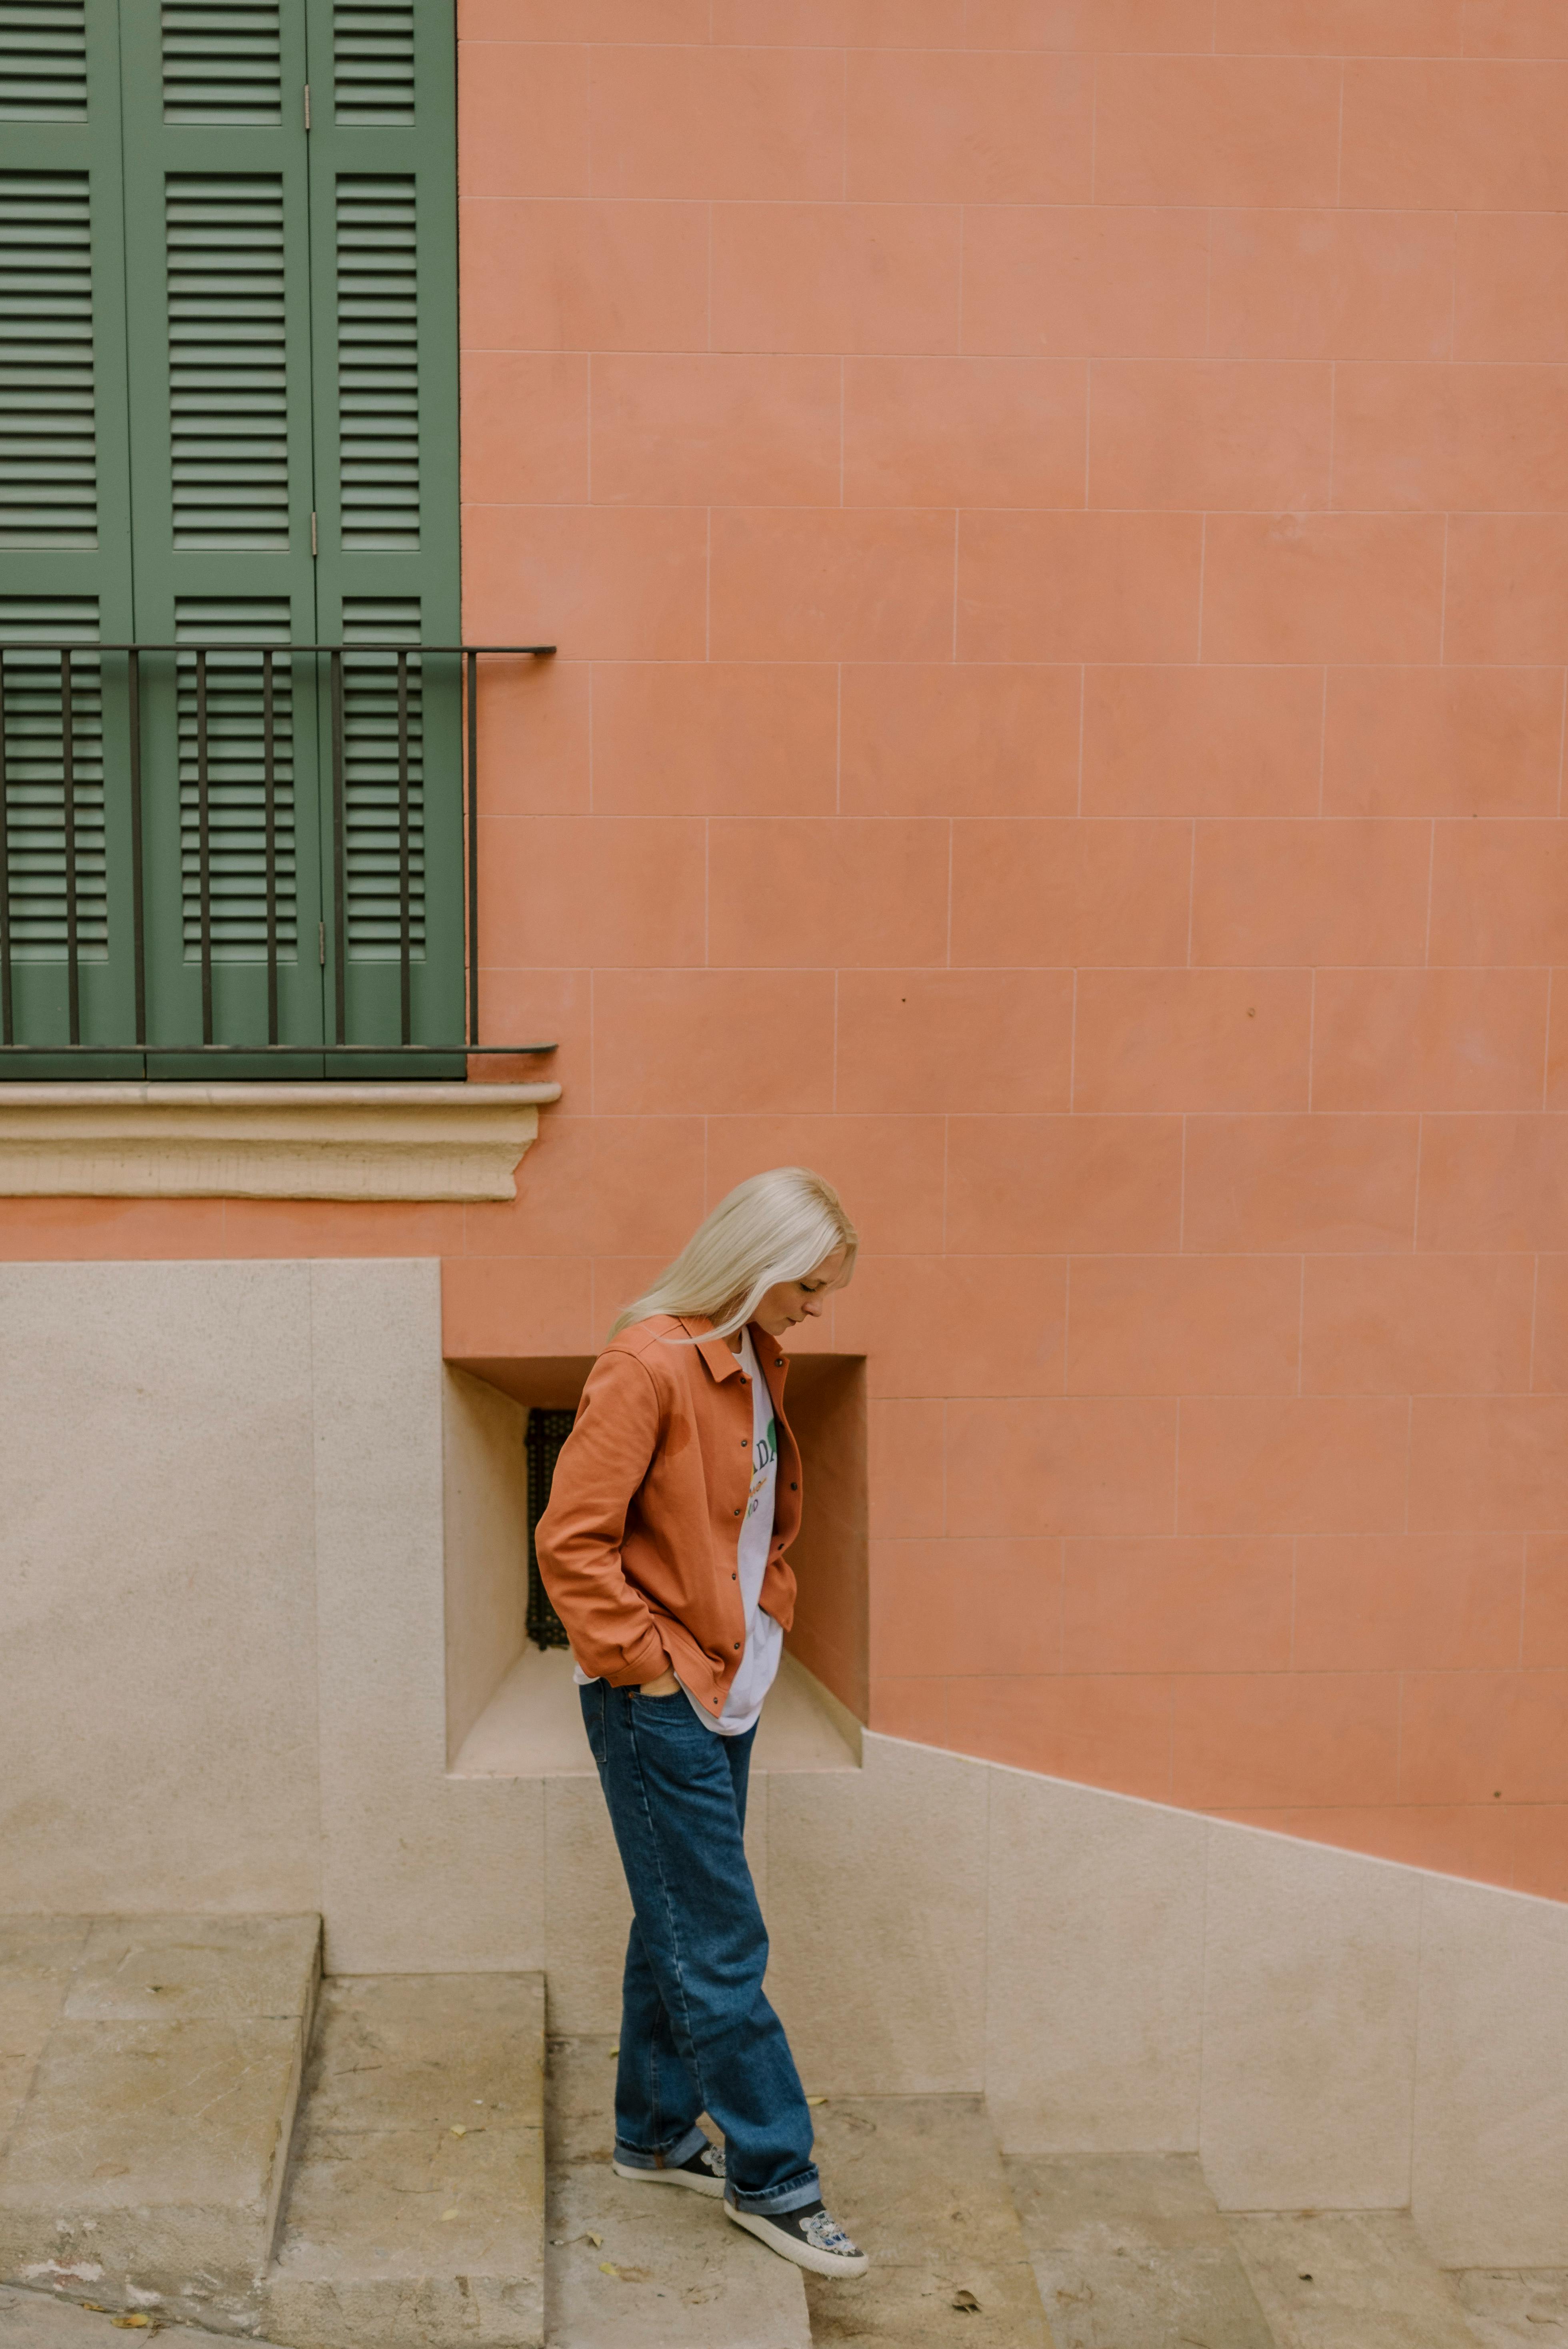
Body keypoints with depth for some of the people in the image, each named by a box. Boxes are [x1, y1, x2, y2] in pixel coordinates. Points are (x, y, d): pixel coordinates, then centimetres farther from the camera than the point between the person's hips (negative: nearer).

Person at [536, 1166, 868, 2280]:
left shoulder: (755, 1363, 10)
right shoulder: (647, 1365, -19)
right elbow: (572, 1541, -19)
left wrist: (771, 1606, 13)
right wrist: (645, 1663, -16)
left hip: (728, 1693, 9)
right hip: (660, 1707, -9)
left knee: (680, 1929, 19)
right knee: (720, 1947, -1)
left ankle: (658, 2133, 32)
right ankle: (771, 2175, 9)